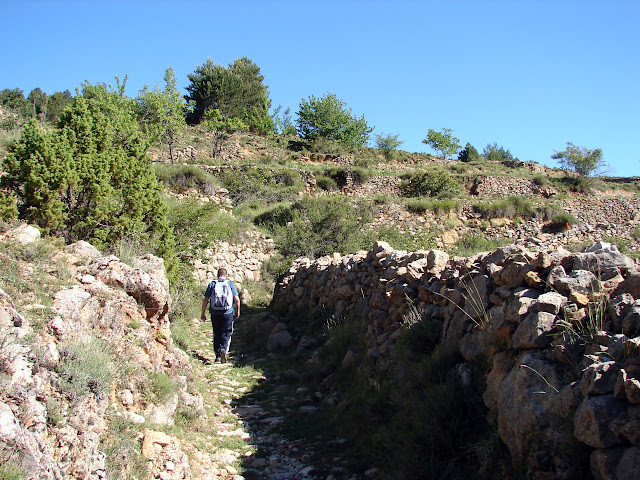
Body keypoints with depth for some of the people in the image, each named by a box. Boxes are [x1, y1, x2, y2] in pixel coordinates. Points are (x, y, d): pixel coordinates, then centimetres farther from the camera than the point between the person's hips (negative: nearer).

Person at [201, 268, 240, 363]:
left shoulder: (212, 284, 5)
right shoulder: (230, 284, 4)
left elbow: (205, 300, 1)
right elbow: (237, 299, 0)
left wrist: (203, 313, 8)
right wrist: (237, 311, 13)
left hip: (215, 313, 1)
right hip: (228, 313, -1)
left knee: (216, 334, 14)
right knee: (226, 334, 4)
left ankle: (218, 355, 17)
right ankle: (223, 350, -20)